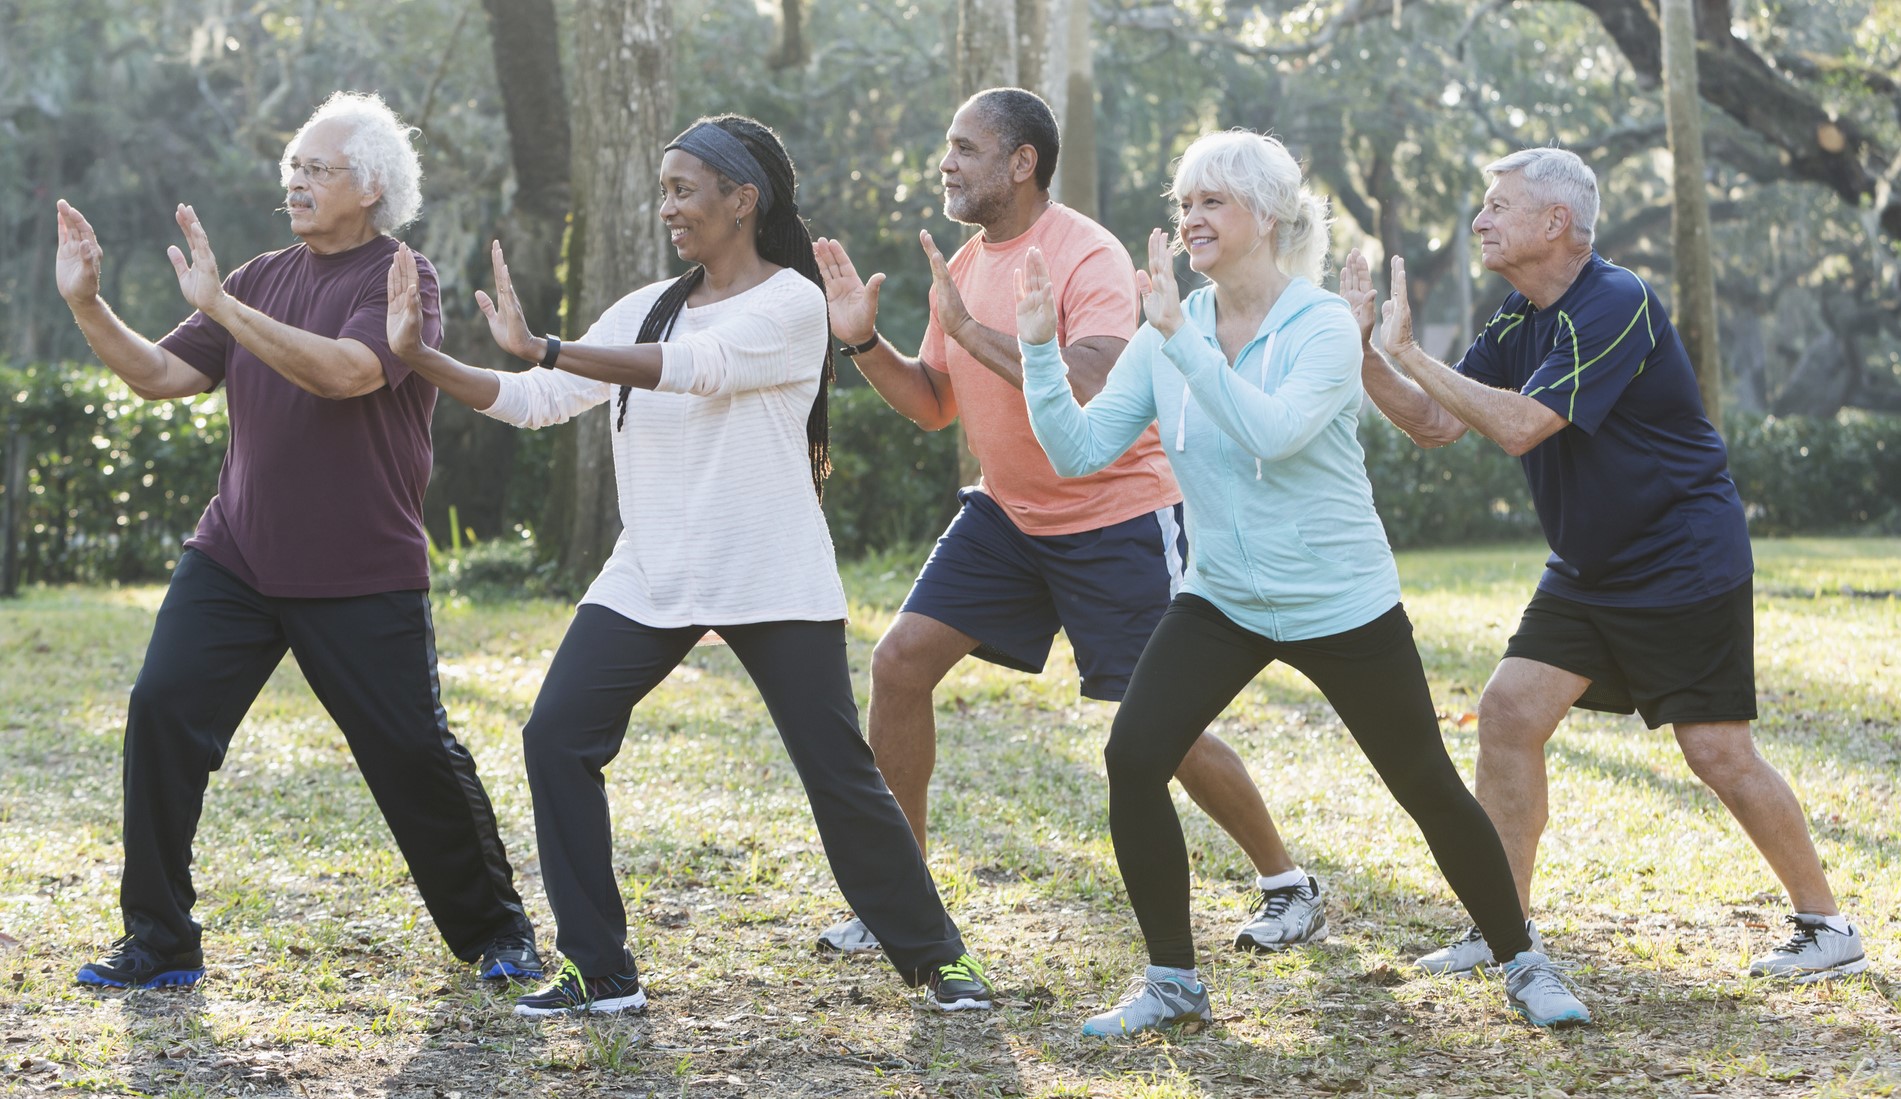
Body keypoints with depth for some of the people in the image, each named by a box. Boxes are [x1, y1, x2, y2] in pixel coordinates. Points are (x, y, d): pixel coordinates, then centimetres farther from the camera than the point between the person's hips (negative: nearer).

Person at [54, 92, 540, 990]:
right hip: (234, 560, 5)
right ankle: (158, 942, 2)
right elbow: (161, 376, 9)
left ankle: (495, 930, 19)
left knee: (414, 751, -2)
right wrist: (88, 307, -6)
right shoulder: (265, 278, 11)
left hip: (364, 577, -5)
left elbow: (346, 371, -26)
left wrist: (218, 305, -29)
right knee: (161, 711, -8)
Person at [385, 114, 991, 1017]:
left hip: (774, 581, -5)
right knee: (556, 738, -8)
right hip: (649, 578, 6)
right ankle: (601, 973, 0)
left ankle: (932, 956, 18)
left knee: (839, 772, -3)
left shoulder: (791, 304, -9)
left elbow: (695, 366, -25)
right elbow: (538, 402, 7)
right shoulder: (649, 308, 10)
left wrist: (540, 347, -30)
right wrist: (421, 357, -6)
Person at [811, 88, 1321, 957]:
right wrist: (865, 342, -5)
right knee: (899, 663, -4)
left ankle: (1287, 885, 17)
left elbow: (1094, 398, -33)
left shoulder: (1088, 257, -20)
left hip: (1118, 518, -7)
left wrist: (972, 330, -31)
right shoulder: (963, 266, 5)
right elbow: (934, 405, 12)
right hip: (1007, 515, 7)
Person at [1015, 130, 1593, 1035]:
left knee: (1428, 787, 5)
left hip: (1342, 607, -3)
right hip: (1222, 599, 4)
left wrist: (1181, 335, -34)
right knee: (1132, 757, -15)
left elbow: (1272, 432, -33)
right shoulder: (1166, 335, -2)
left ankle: (1524, 965, 26)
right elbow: (1079, 452, -6)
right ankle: (1171, 980, 1)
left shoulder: (1323, 325, -15)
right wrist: (1040, 349, -18)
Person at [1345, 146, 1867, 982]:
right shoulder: (1520, 320, 6)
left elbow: (1520, 425, -29)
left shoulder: (1616, 306, -22)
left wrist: (1409, 354, -25)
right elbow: (1435, 424, 5)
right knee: (1508, 714, -3)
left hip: (1687, 567, -8)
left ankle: (1826, 925, 12)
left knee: (1718, 753, -5)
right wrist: (1362, 349, -8)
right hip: (1587, 571, 8)